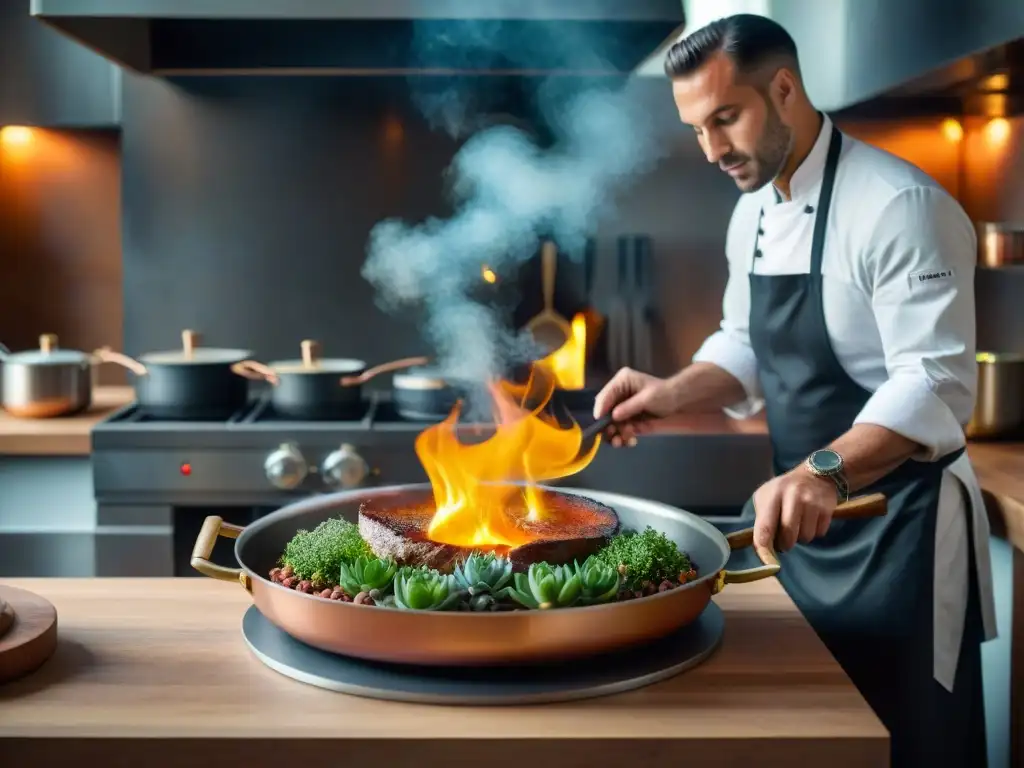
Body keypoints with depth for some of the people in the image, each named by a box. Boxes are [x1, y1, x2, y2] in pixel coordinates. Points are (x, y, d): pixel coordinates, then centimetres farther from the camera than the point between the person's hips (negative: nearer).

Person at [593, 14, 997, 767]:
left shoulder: (899, 205, -20)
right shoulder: (753, 212, 7)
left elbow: (937, 386, -26)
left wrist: (825, 471, -41)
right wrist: (672, 394, -3)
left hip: (898, 527, -8)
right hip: (802, 516, 8)